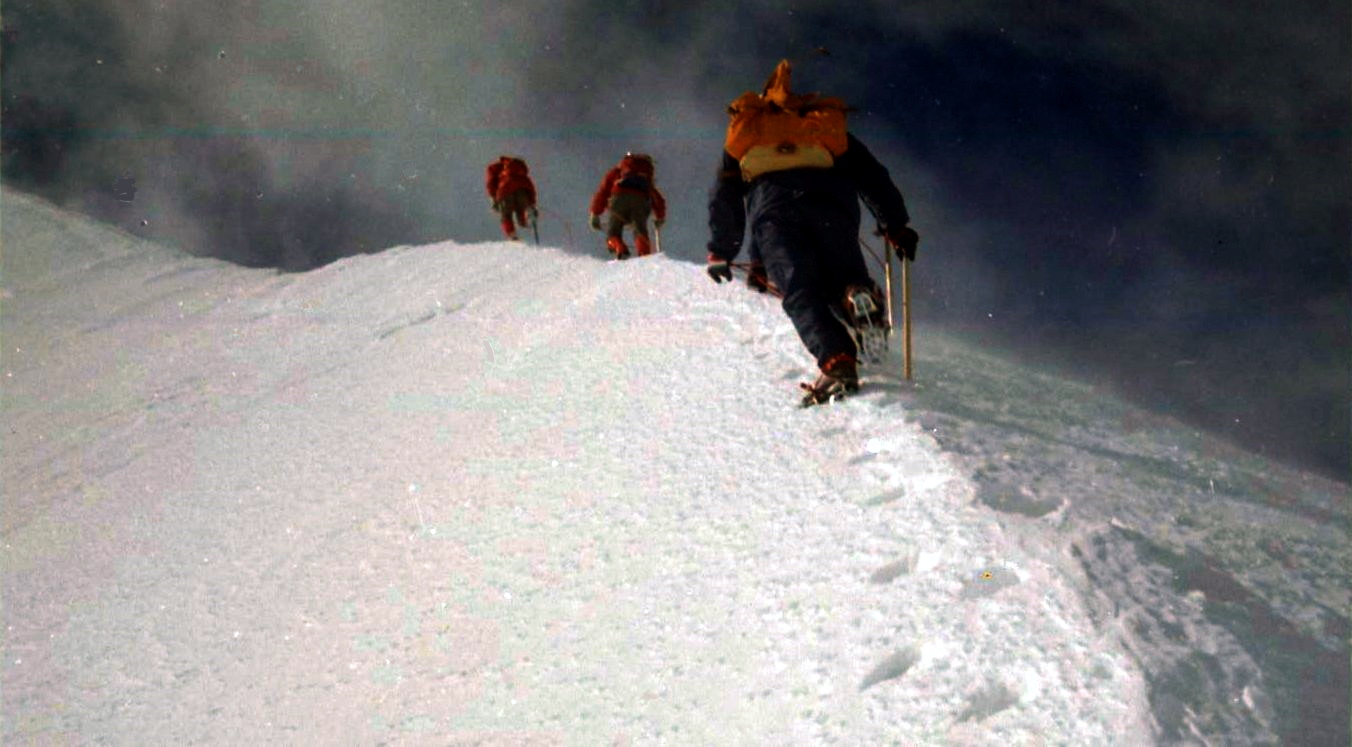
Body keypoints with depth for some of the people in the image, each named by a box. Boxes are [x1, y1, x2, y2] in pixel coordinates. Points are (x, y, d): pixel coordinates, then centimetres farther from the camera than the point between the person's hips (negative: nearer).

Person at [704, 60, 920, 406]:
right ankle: (859, 296, -33)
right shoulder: (828, 124, 36)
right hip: (830, 205, 1)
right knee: (843, 276, 5)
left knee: (802, 294, -11)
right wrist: (897, 226, 31)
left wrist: (720, 252, 35)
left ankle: (837, 364, -34)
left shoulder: (745, 132, 36)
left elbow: (724, 195, 31)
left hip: (772, 211, -1)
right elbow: (872, 177, 29)